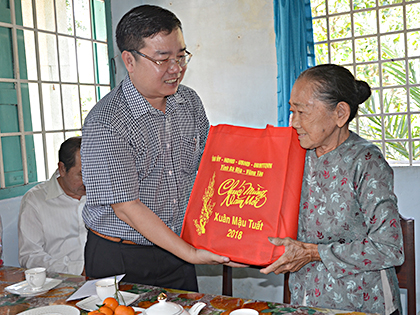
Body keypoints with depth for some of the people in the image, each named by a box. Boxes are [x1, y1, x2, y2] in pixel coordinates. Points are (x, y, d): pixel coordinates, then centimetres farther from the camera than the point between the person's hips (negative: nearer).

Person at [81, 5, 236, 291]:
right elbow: (126, 206, -22)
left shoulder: (190, 102, 0)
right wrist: (191, 254, -23)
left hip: (177, 250, 6)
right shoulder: (104, 123, -21)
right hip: (119, 260, -5)